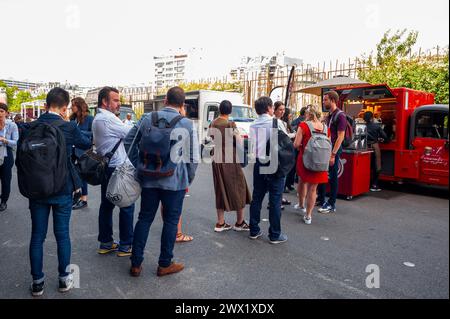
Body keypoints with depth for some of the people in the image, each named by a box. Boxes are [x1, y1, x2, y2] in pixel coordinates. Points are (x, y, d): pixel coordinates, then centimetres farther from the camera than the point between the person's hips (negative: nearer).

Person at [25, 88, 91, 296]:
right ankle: (64, 279, 21)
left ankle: (37, 282, 22)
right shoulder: (68, 127, -13)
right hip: (62, 189, -2)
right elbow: (86, 144, 5)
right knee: (62, 234, 9)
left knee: (37, 236, 12)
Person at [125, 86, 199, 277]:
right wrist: (188, 180, 8)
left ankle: (136, 264, 22)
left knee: (144, 219, 14)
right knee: (171, 221, 10)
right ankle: (165, 264, 21)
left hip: (148, 179, 3)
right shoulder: (187, 125, -7)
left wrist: (138, 166, 14)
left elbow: (129, 141, 8)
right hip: (175, 181, -3)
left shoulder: (148, 119, 2)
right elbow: (193, 157, -4)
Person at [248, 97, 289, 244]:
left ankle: (254, 230, 22)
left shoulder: (253, 125, 3)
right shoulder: (276, 123, -10)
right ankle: (275, 235, 10)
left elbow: (252, 146, 4)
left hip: (259, 165, 5)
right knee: (275, 200, 3)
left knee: (257, 198, 13)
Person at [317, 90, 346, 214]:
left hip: (334, 149, -8)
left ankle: (331, 205, 9)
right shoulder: (329, 115, 14)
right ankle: (321, 199, 25)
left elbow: (340, 137, -18)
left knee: (332, 177, 0)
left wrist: (333, 154, -22)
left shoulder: (340, 115, -13)